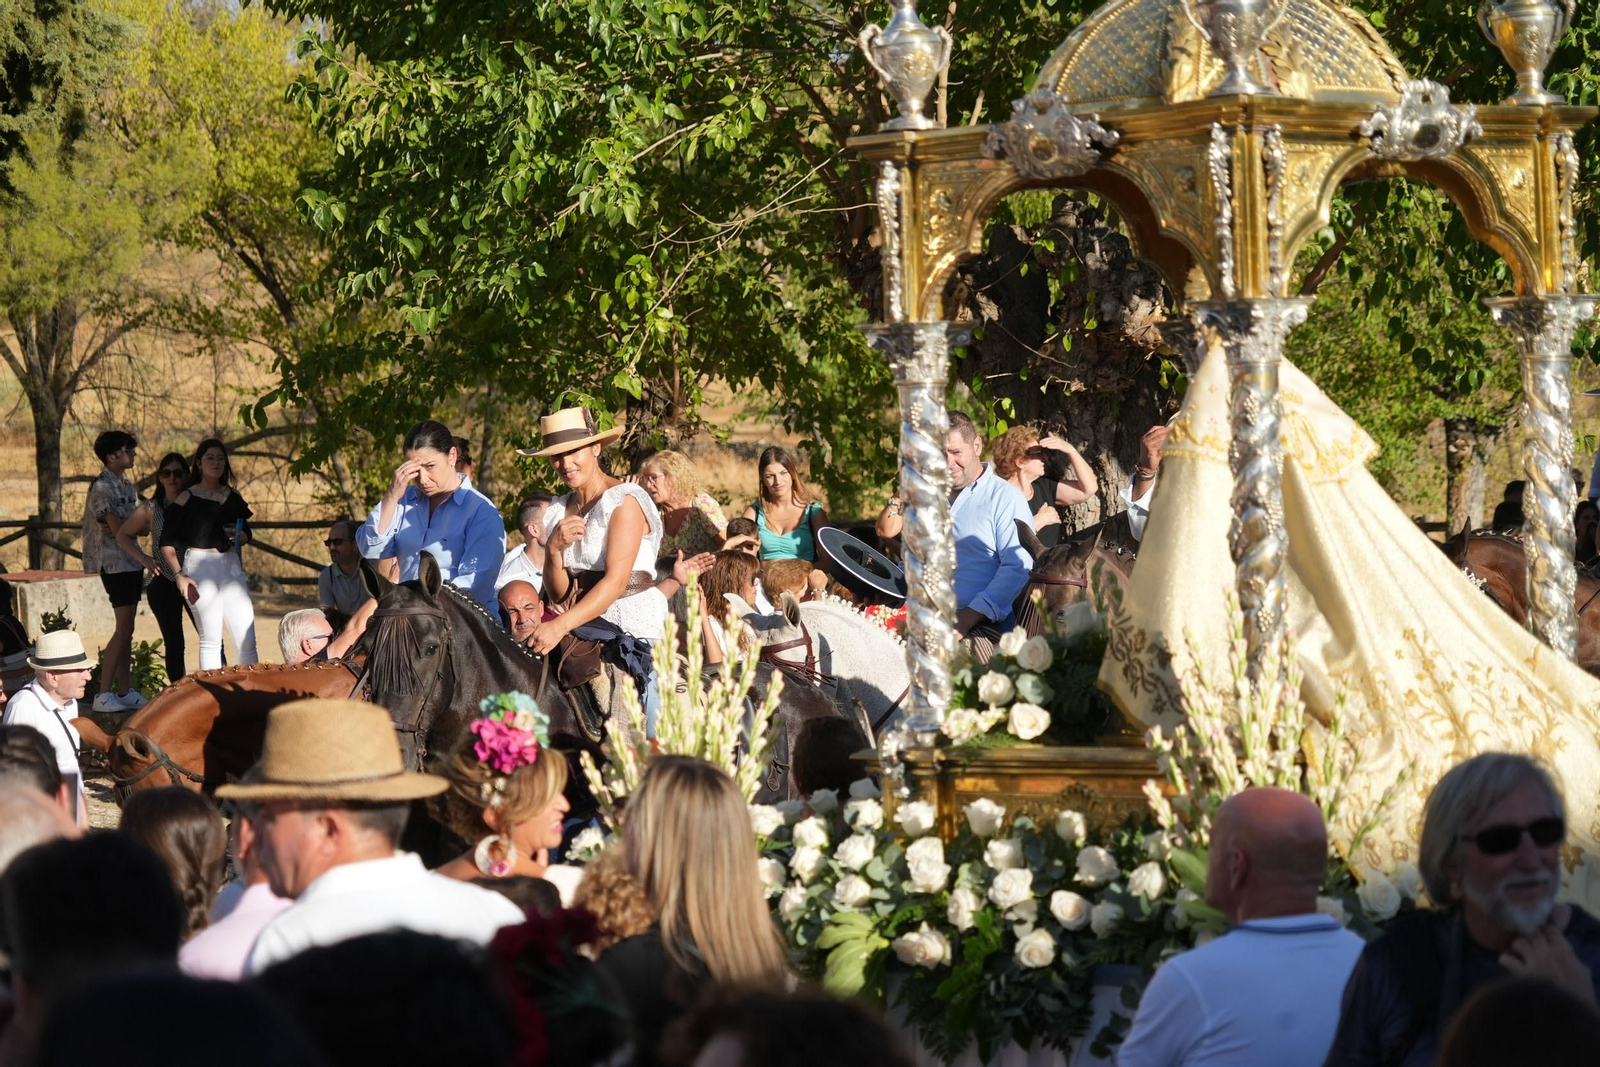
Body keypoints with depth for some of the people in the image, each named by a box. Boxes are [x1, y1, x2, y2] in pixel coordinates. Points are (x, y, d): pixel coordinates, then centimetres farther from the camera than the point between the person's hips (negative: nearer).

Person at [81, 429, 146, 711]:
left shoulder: (127, 485, 15)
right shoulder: (102, 487, -13)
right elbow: (118, 530, -20)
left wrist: (123, 528, -12)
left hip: (132, 561, 9)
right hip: (115, 563, -9)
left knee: (126, 630, 9)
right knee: (124, 628, -13)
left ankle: (123, 691, 13)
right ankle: (103, 694, -13)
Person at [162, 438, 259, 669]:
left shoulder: (233, 496, 13)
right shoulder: (187, 498, -1)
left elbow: (246, 534, 24)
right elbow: (167, 542, -2)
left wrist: (240, 537, 0)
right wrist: (179, 575, -12)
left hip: (231, 566, 5)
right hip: (200, 567, -5)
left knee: (247, 640, -2)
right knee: (211, 640, -3)